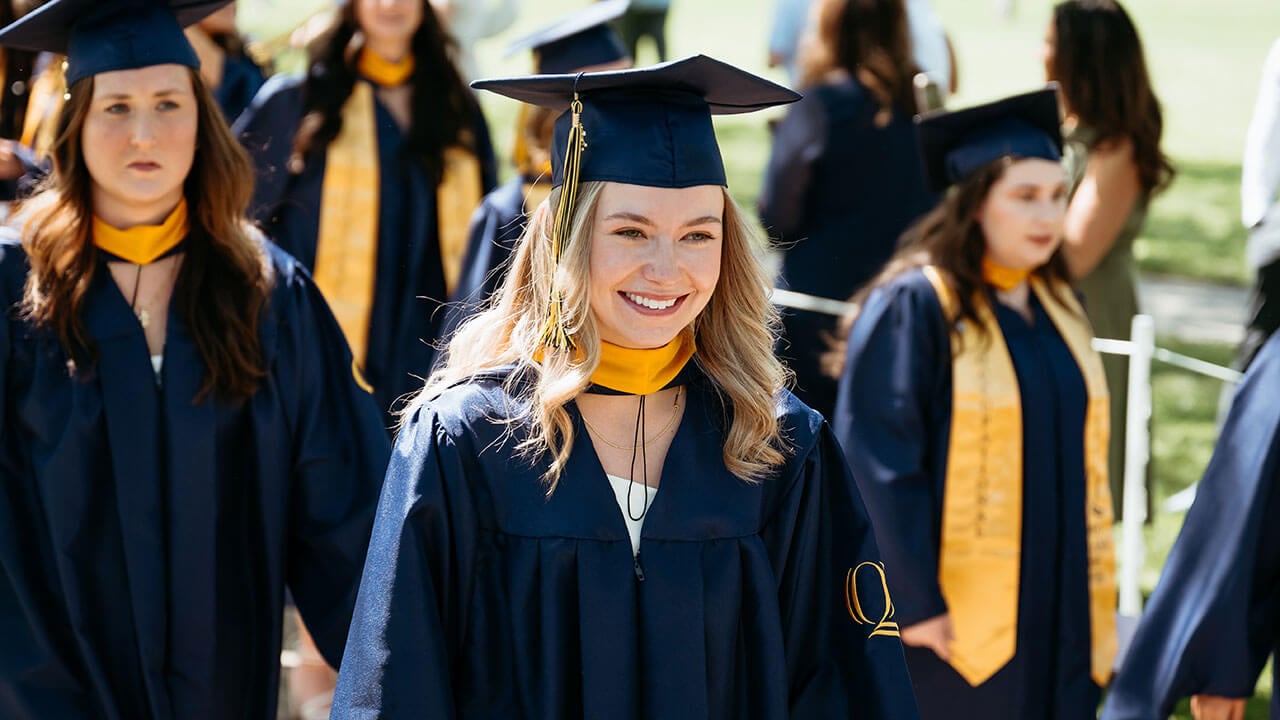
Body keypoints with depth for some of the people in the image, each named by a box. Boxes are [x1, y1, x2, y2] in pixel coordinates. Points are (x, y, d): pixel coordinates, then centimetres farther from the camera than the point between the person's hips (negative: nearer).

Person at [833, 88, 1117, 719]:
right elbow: (875, 465, -16)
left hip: (1053, 610, 7)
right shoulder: (912, 307, -13)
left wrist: (1094, 594, 15)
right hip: (955, 615, -7)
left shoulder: (1054, 307, 11)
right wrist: (913, 600, -18)